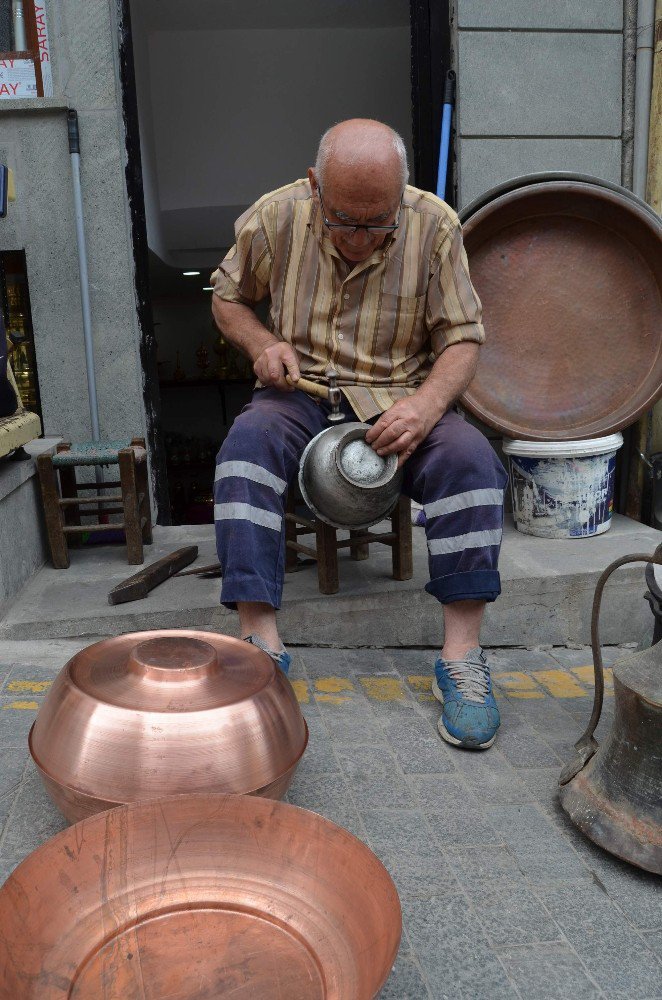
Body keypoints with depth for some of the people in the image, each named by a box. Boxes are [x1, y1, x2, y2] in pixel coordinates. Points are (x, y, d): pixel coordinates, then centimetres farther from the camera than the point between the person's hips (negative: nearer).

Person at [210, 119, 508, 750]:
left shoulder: (434, 225, -7)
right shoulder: (275, 217, -4)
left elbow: (463, 338, -3)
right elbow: (226, 298, 12)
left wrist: (427, 403, -23)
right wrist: (262, 344, -10)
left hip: (401, 400, 0)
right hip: (302, 394, 1)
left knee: (469, 456, -30)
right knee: (249, 440, -32)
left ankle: (461, 655, -24)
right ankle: (261, 642, -31)